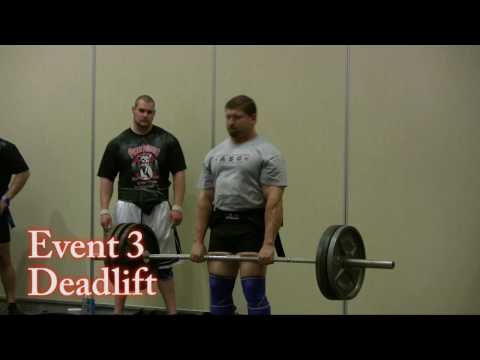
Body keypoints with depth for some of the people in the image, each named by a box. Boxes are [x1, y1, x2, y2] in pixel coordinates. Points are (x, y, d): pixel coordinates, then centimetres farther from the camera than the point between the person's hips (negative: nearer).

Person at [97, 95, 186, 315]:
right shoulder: (118, 143, 4)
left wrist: (178, 206, -5)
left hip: (159, 206, 0)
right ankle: (118, 311, 14)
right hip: (128, 206, 0)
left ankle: (173, 311, 12)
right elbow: (106, 178, 5)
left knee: (163, 263, 5)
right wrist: (104, 210, -4)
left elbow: (178, 174, 2)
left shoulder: (167, 140, 3)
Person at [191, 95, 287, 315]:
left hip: (252, 226, -6)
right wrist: (198, 241, 6)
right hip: (221, 226, 6)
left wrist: (269, 244, -22)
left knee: (253, 292, -7)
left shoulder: (267, 154, -5)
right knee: (218, 292, 6)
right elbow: (204, 199, 13)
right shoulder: (214, 154, 13)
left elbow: (274, 200, -13)